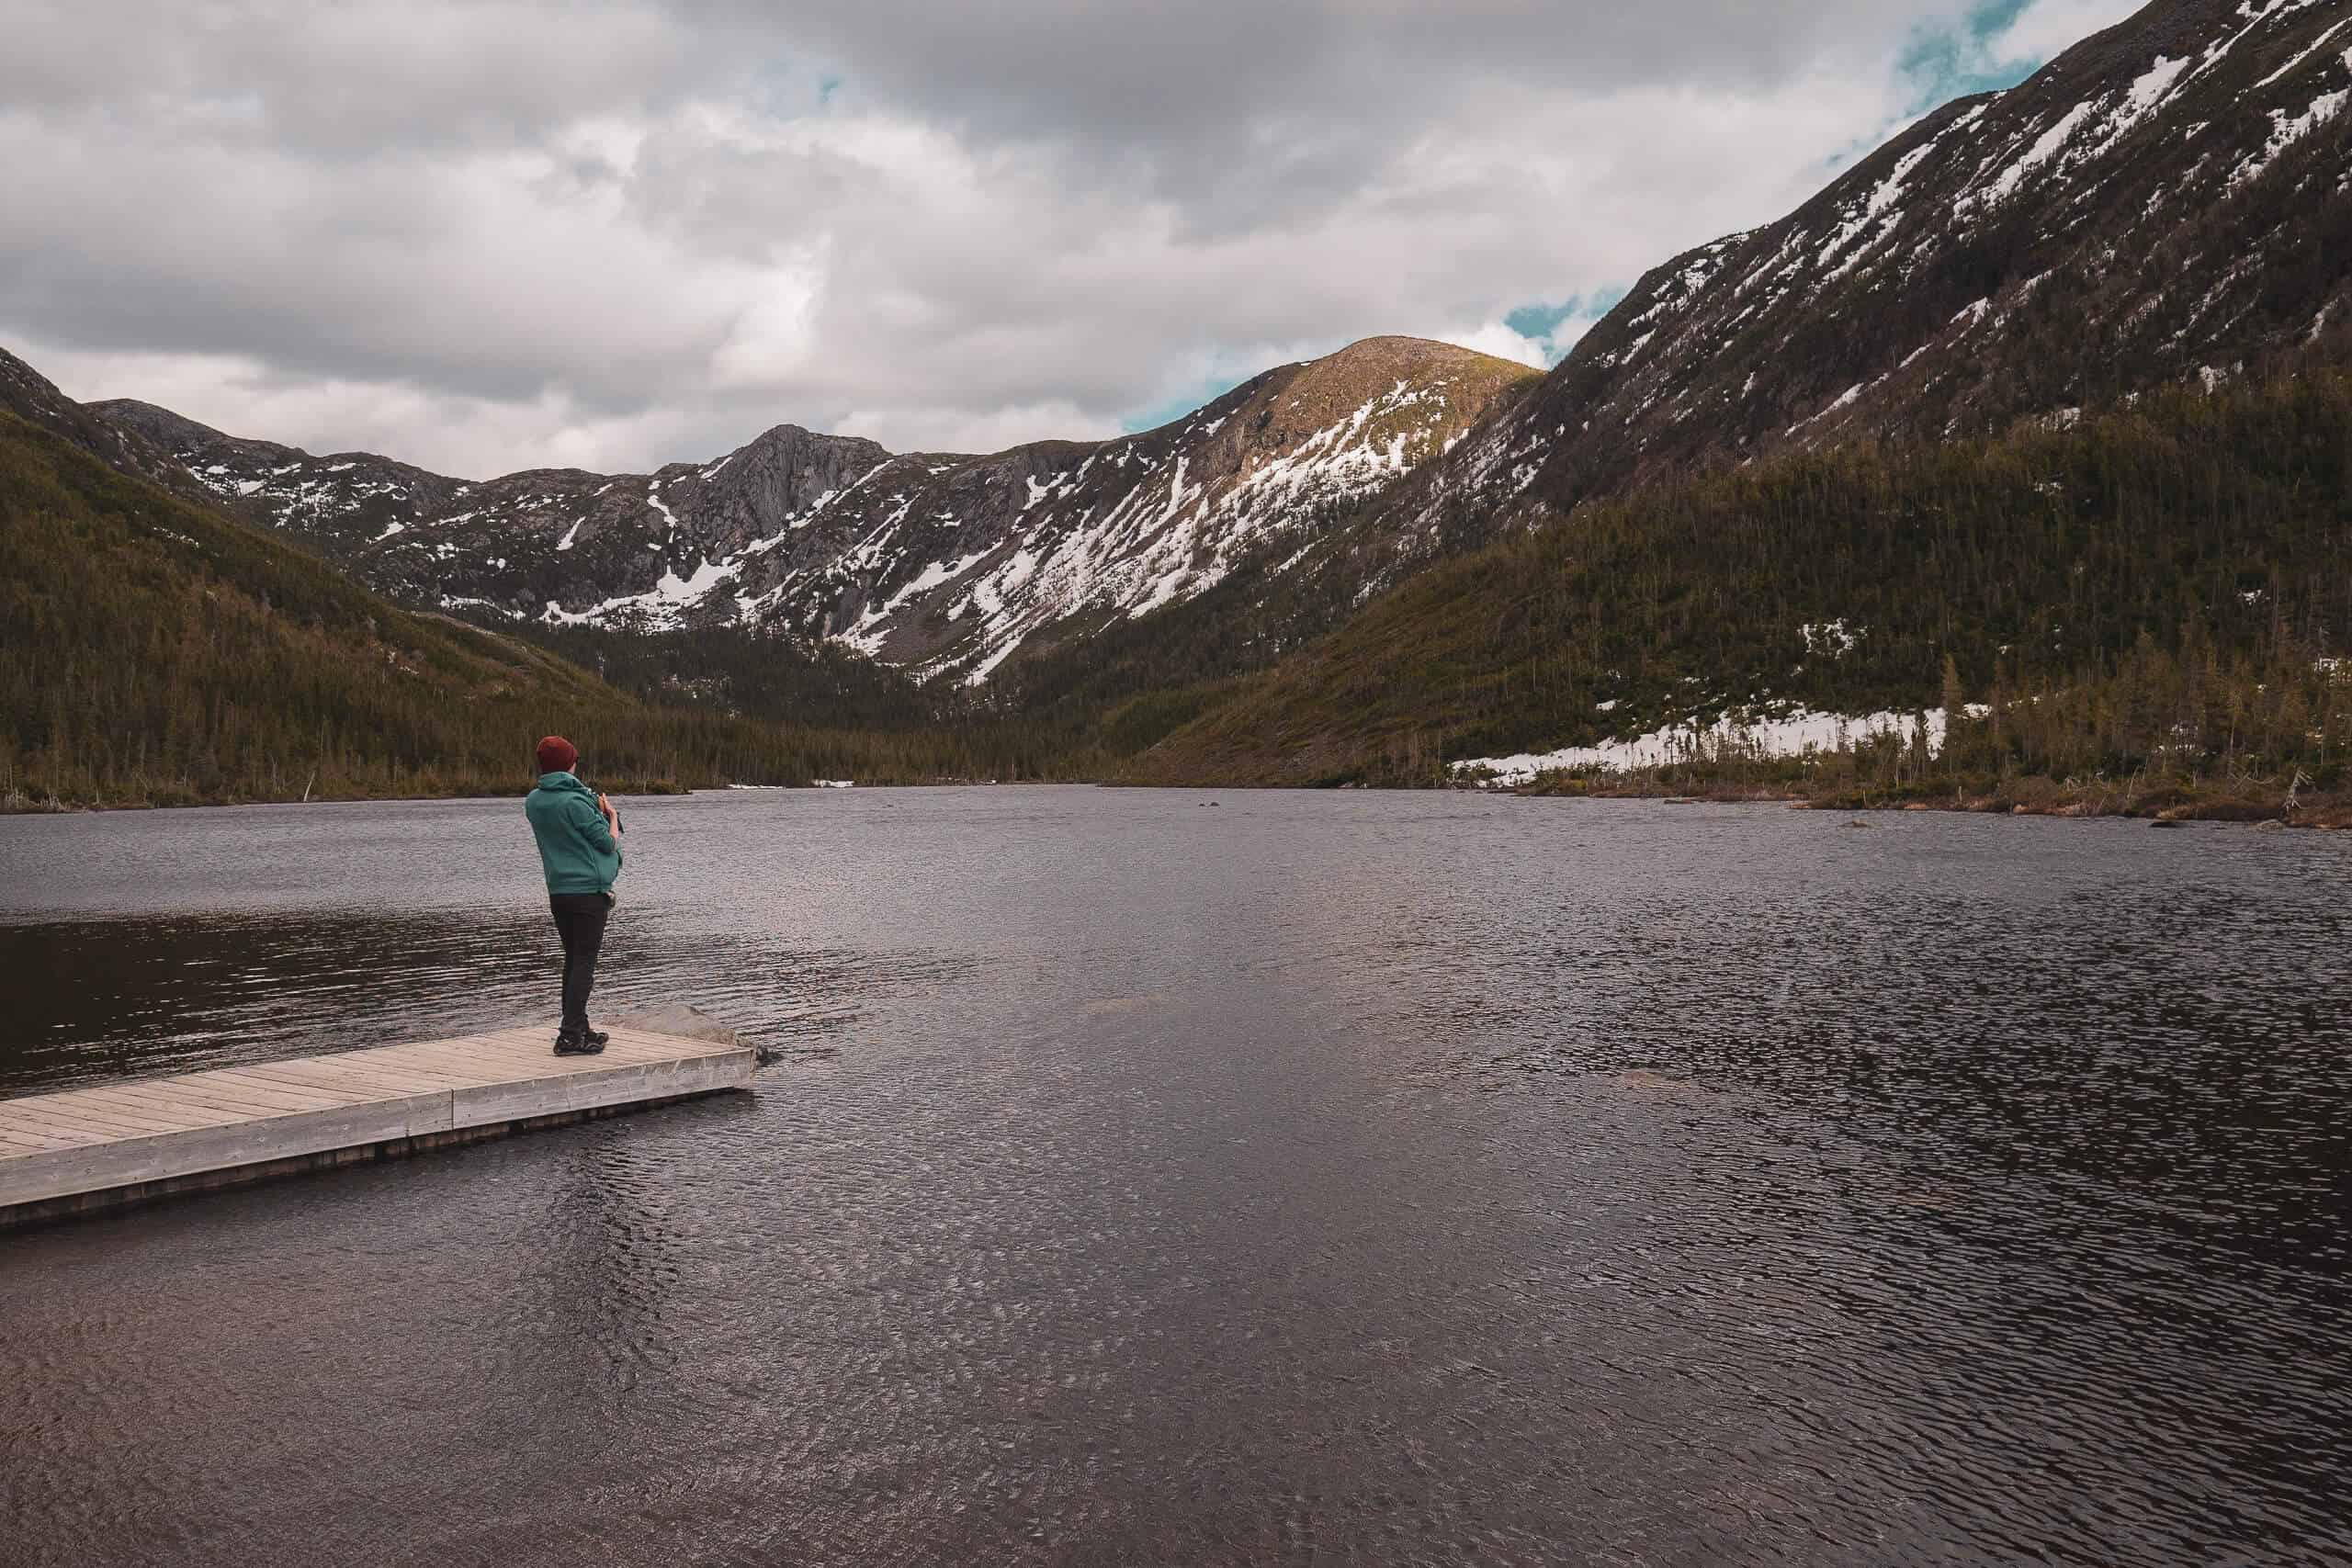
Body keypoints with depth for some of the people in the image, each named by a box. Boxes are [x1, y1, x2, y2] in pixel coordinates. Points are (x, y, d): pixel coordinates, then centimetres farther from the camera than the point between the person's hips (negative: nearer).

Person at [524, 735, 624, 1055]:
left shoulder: (533, 801, 6)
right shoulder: (576, 802, -16)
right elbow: (609, 844, -9)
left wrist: (597, 811, 17)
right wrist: (612, 817, 9)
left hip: (557, 891, 7)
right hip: (589, 890, -7)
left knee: (572, 959, 16)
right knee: (585, 961, -4)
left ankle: (577, 1029, 22)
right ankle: (570, 1036, -7)